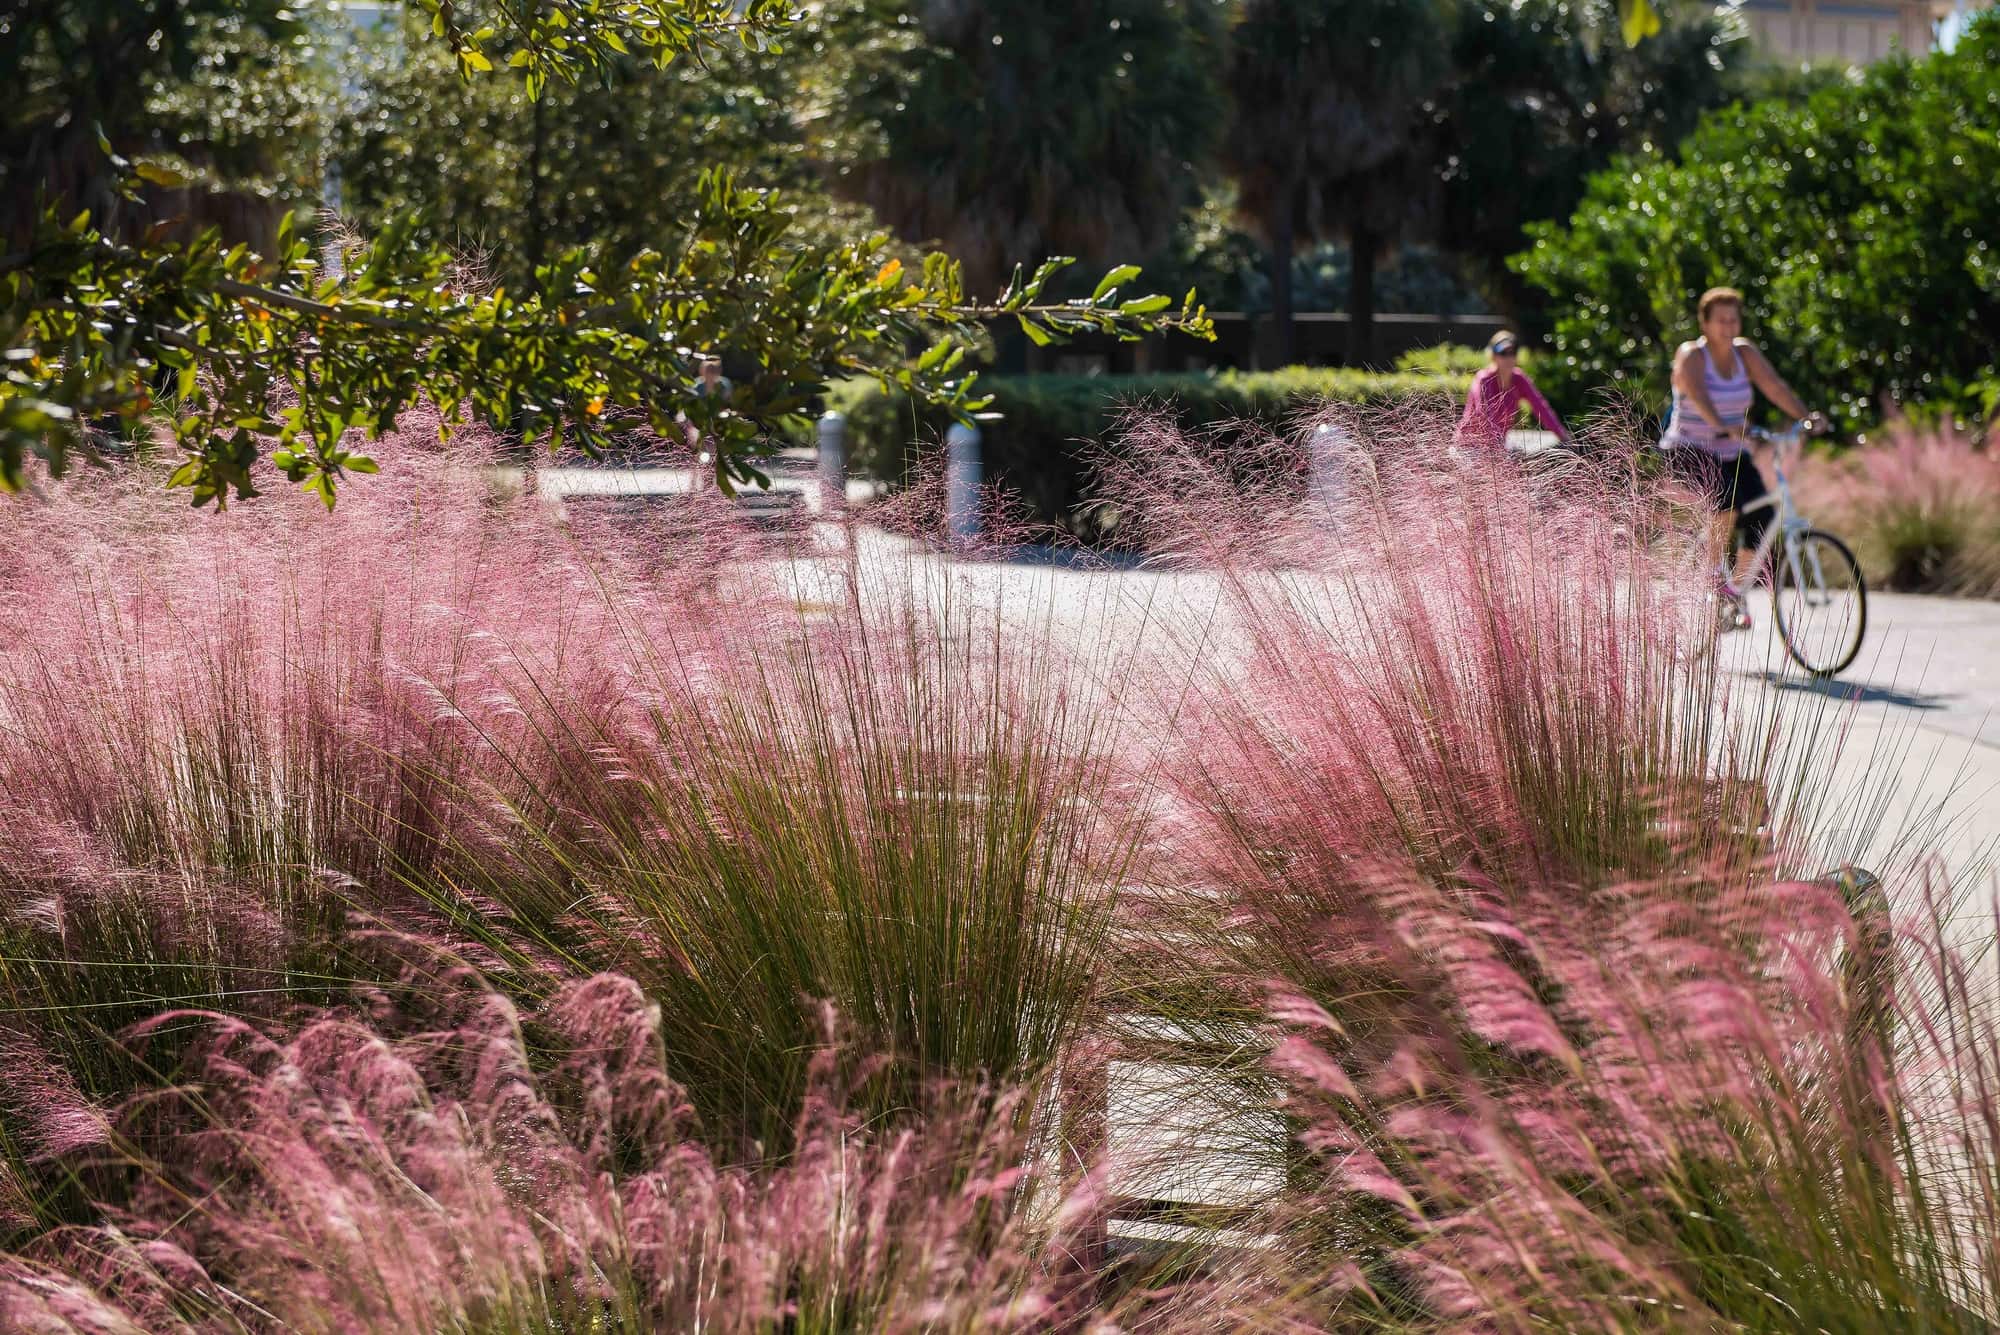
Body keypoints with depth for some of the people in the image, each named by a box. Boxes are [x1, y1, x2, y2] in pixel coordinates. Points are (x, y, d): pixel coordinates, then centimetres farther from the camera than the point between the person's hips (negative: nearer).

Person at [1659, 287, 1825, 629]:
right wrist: (1723, 426, -50)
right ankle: (1716, 569, -12)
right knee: (1729, 497, -34)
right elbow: (1697, 395, -32)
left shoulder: (1744, 352, 4)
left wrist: (1805, 416, -25)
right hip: (1689, 453, -6)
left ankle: (1735, 597, 9)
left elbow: (1774, 386, -8)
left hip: (1732, 455, 6)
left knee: (1760, 521, -11)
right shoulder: (1691, 355, -13)